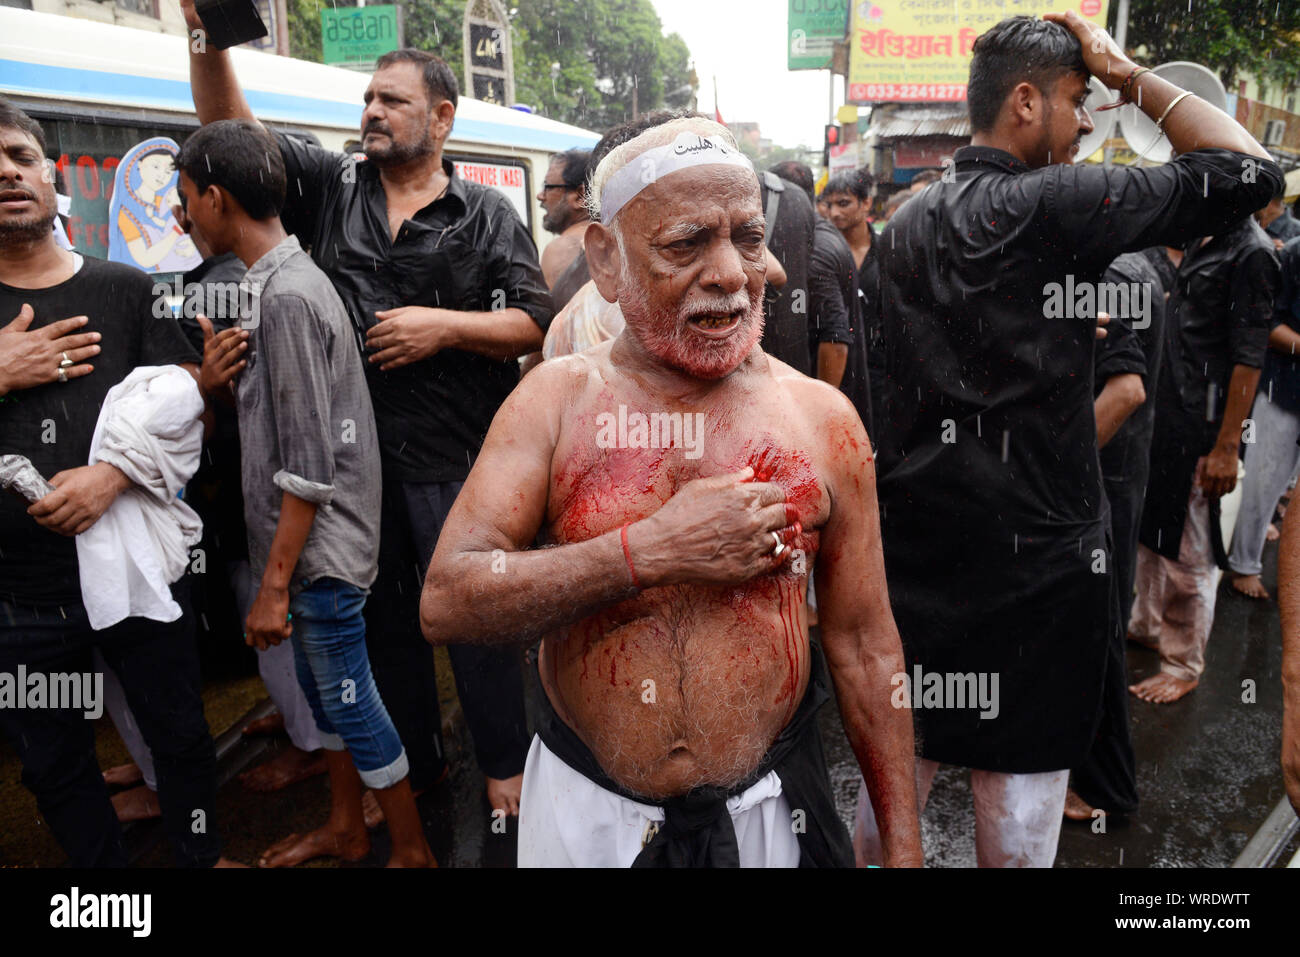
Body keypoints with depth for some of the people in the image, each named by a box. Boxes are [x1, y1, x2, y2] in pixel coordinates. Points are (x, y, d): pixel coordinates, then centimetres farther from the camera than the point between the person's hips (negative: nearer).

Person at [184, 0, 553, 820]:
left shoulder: (487, 215, 2)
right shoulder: (331, 188, 10)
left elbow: (534, 324, -3)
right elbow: (231, 128, 5)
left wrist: (443, 326, -14)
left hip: (455, 458, -4)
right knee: (383, 615, 16)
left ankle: (505, 762, 24)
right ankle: (415, 763, 36)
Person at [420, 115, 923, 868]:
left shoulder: (823, 418, -6)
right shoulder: (556, 401, -8)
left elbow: (865, 645, -1)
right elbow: (447, 603, -17)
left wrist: (903, 845, 2)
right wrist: (654, 551, -25)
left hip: (769, 813, 1)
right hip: (584, 812, 0)